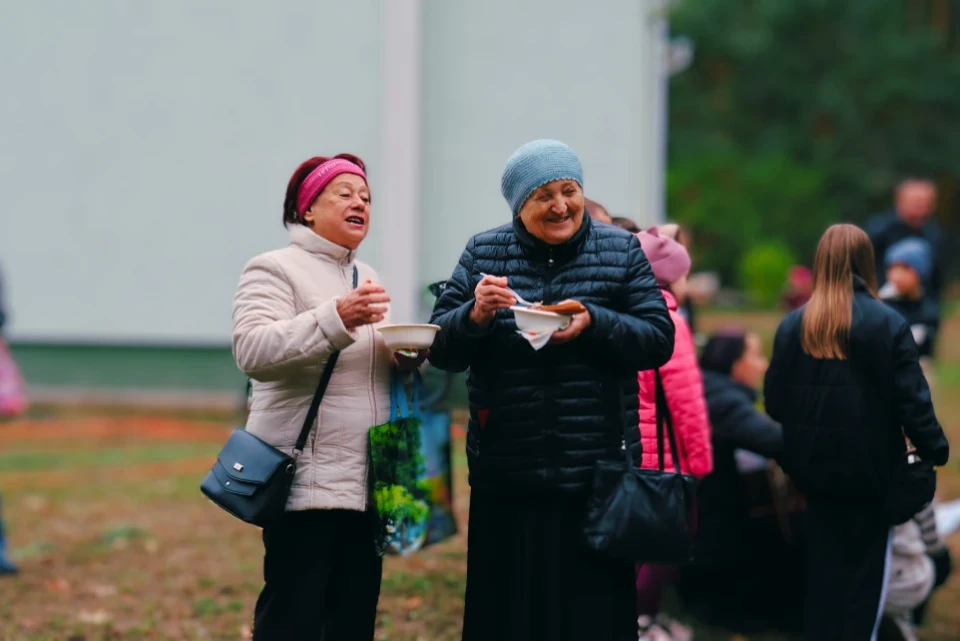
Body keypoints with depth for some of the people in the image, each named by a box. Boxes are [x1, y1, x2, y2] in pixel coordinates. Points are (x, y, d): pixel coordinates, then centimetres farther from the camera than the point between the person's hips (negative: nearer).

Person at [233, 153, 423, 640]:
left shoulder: (366, 278, 19)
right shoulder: (275, 270, -5)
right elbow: (250, 350, -19)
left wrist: (406, 358, 3)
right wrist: (336, 317, -28)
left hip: (366, 483, 8)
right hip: (307, 482, -7)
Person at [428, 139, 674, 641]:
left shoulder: (622, 251, 8)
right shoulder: (482, 253, 9)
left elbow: (659, 340, 0)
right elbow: (441, 350, 6)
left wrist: (593, 323, -16)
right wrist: (475, 315, -14)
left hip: (597, 474, -1)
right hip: (506, 481, 1)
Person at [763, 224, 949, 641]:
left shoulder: (794, 325, -2)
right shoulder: (887, 324, -12)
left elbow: (774, 399, 1)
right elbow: (911, 398, -13)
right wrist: (934, 449, -2)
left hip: (815, 462, 3)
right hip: (869, 464, -3)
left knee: (823, 560, 14)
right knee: (866, 565, 8)